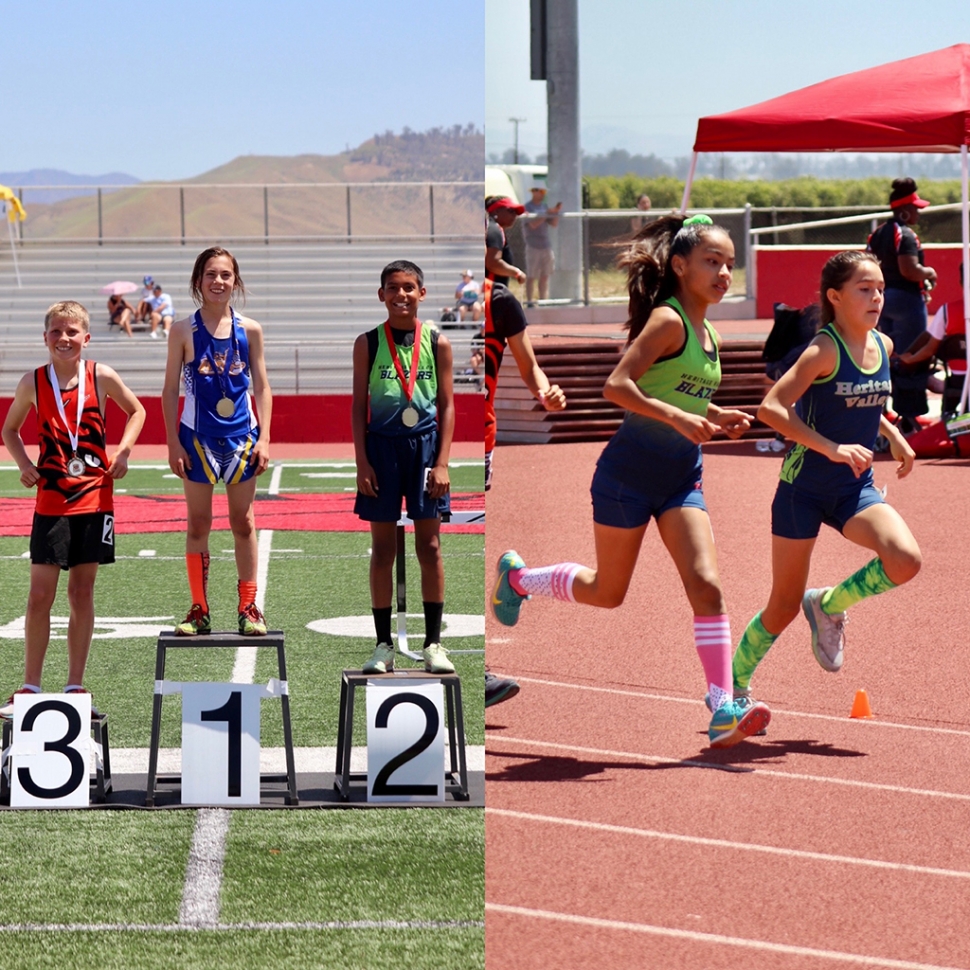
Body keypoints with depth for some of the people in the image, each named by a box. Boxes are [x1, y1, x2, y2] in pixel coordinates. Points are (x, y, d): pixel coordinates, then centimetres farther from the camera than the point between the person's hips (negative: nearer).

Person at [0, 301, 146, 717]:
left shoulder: (101, 377, -2)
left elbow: (136, 411, 14)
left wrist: (123, 452, 0)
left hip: (94, 498, 0)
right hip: (51, 499, 0)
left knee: (82, 593, 6)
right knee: (40, 596, -3)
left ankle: (75, 688, 14)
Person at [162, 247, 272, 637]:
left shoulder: (249, 330, 2)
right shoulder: (184, 331, -2)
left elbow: (262, 388, 5)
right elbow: (170, 390, 1)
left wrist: (263, 440, -2)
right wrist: (173, 444, -4)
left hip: (241, 436, 1)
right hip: (198, 438, -1)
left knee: (243, 523, 7)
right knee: (197, 524, 4)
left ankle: (249, 608, 13)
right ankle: (199, 610, 9)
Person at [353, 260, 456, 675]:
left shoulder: (437, 343, 4)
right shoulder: (368, 344, 3)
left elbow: (447, 406, 4)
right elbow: (358, 406, 3)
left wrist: (441, 462, -4)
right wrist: (362, 463, -5)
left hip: (425, 443, 0)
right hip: (382, 443, 0)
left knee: (429, 545, 2)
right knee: (382, 548, 3)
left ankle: (433, 643, 6)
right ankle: (383, 645, 8)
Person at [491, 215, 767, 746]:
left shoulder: (707, 335, 10)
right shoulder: (667, 320, -15)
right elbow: (617, 386, -23)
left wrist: (716, 417, 8)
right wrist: (679, 417, -31)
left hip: (681, 477, 7)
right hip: (631, 468, -7)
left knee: (706, 585, -11)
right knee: (607, 592, 9)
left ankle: (723, 708, -15)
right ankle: (517, 577, 37)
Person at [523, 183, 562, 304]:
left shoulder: (544, 206, 14)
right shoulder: (527, 207, -6)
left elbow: (554, 224, 12)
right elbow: (533, 224, -19)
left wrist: (556, 212, -5)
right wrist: (547, 213, -23)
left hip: (546, 246, 6)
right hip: (533, 247, -6)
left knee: (545, 276, 6)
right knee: (531, 277, -4)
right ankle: (529, 302, 1)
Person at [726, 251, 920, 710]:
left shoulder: (883, 346, 3)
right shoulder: (825, 350, -17)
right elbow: (771, 408, -26)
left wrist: (893, 436, 13)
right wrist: (832, 449, -32)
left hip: (855, 489, 5)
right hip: (804, 487, -5)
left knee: (906, 560, -20)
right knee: (784, 606, 3)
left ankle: (829, 605, 7)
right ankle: (733, 686, 25)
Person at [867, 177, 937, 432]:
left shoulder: (879, 233, 10)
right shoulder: (906, 235, -17)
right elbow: (909, 270, -26)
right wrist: (929, 272, -9)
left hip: (884, 297, 9)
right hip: (906, 297, -9)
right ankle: (909, 418, -3)